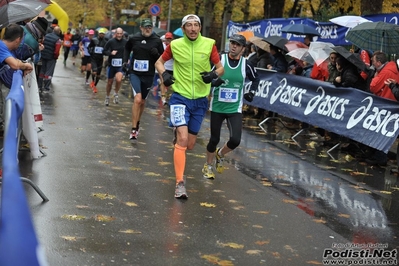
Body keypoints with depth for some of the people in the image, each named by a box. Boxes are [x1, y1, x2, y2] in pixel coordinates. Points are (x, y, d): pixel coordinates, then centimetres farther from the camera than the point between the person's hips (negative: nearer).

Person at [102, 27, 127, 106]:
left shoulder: (126, 42, -2)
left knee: (118, 79, -25)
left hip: (121, 65, -1)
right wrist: (110, 53, -18)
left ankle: (116, 94, 0)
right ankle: (107, 97, 35)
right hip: (111, 65, 1)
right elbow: (104, 51, -2)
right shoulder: (110, 42, -6)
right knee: (109, 82, 12)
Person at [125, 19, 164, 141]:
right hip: (135, 73, -2)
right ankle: (134, 129, -16)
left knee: (142, 101, 16)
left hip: (148, 75, 2)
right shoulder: (134, 39, -3)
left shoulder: (157, 41, -5)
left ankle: (137, 123, 41)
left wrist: (156, 54, -18)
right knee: (137, 99, -20)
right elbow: (127, 49, 18)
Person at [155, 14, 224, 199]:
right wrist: (164, 75, -9)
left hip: (200, 100, 2)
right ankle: (180, 183, -15)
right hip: (180, 98, -2)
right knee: (183, 138, -19)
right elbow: (159, 62, 11)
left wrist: (214, 74, -18)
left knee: (190, 145, 11)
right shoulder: (175, 45, -4)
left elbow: (220, 68, 4)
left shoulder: (209, 44, -3)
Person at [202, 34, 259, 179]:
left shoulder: (246, 64, -2)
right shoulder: (219, 60, -8)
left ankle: (220, 154, 22)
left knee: (235, 140, -12)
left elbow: (256, 79, 17)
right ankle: (208, 166, 32)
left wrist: (252, 92, 4)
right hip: (217, 107, -1)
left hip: (235, 109, 1)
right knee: (214, 139, 7)